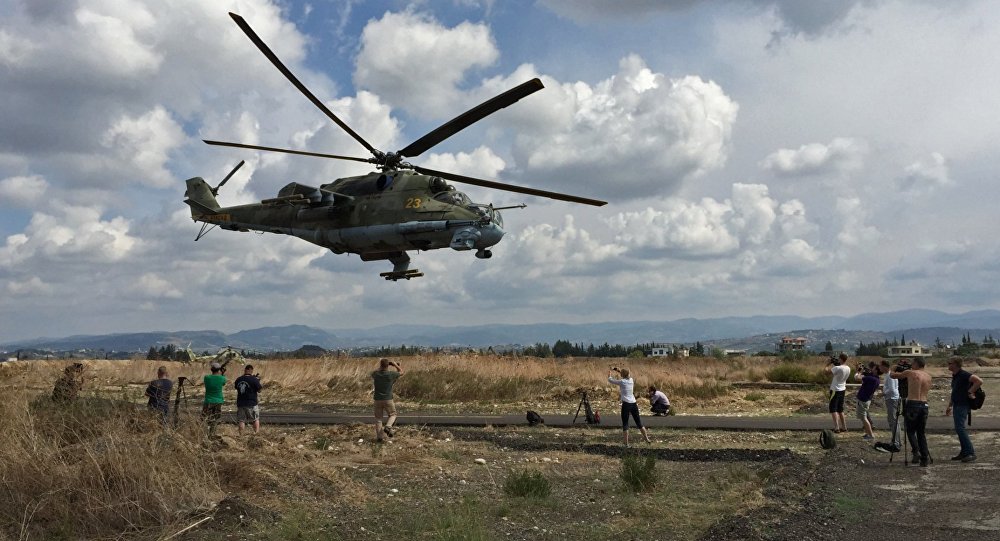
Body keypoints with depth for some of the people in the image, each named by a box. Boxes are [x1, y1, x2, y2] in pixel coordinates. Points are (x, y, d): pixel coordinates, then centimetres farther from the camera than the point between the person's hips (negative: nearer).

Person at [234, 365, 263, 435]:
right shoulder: (254, 379, -13)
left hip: (240, 403, 3)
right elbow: (259, 390, -7)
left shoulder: (238, 379, 1)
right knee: (256, 419, 11)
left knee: (241, 420, 10)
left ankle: (241, 435, 8)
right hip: (251, 404, -3)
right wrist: (258, 381, 8)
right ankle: (257, 433, 5)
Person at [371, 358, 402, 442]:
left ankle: (379, 437, 7)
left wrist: (380, 367, 28)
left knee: (378, 418, 11)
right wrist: (395, 364, 18)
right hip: (388, 400, -2)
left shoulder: (376, 374, -4)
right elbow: (401, 372, 8)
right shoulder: (391, 375, -11)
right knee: (392, 415, 17)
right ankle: (387, 427, -10)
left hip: (378, 400, 2)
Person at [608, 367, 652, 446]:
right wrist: (617, 370, 33)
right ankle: (647, 439, 17)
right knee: (639, 422, 14)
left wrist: (610, 371, 18)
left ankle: (626, 443, -1)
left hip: (626, 404, -5)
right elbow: (625, 376, 31)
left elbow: (610, 380, 3)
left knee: (625, 424, 2)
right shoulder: (631, 380, 8)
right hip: (634, 404, 5)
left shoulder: (621, 382, -8)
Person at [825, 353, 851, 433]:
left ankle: (836, 427, -12)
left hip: (835, 390, -8)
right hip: (842, 390, 8)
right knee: (840, 409, 18)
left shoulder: (838, 368, -23)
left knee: (833, 409, -4)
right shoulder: (848, 369, 3)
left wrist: (831, 364, -9)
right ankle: (844, 427, 20)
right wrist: (836, 364, 7)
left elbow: (827, 371, -23)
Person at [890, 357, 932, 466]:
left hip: (913, 404, -4)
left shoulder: (910, 373, -1)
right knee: (921, 433, 13)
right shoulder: (928, 376, 14)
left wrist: (894, 370, 31)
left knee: (911, 431, 9)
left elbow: (892, 375, 7)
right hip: (924, 405, 4)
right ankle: (925, 458, 6)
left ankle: (916, 451, -11)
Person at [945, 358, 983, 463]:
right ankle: (964, 452, 18)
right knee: (959, 429, 12)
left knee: (960, 428, -14)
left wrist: (970, 392, -20)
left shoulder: (964, 374, -14)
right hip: (957, 405, 10)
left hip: (963, 406, -10)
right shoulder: (954, 376, 16)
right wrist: (949, 406, 25)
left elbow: (979, 381, -28)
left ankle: (971, 453, -11)